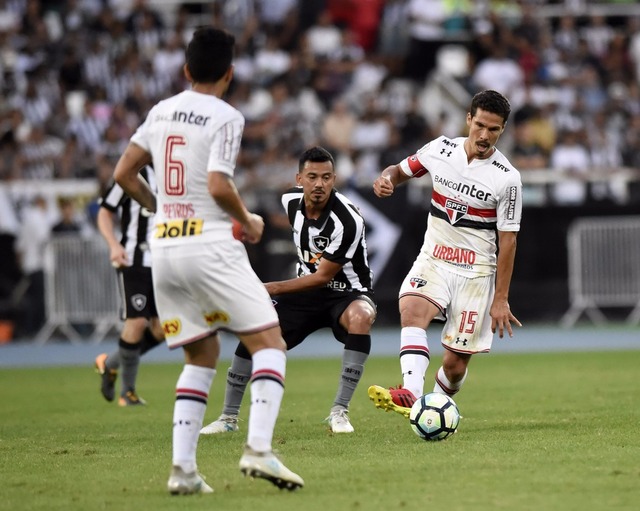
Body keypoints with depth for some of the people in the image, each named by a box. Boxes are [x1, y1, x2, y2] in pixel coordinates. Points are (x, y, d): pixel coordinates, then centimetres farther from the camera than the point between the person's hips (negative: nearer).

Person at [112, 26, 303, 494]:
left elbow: (124, 174, 14)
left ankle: (183, 468, 2)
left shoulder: (161, 112, 12)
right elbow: (218, 185, -17)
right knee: (269, 344, -2)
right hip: (211, 244, -6)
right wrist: (249, 222, -1)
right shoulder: (226, 117, -6)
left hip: (164, 249, 6)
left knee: (202, 357, 15)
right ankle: (259, 449, -20)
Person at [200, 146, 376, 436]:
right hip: (308, 289, 6)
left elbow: (322, 276, -23)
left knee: (360, 317, -38)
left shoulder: (347, 221, -28)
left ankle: (339, 411, -30)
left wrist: (271, 289, -23)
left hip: (347, 293, -6)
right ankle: (229, 417, 8)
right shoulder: (290, 201, -8)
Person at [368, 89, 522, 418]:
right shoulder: (441, 149, -1)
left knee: (456, 363, -3)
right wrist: (386, 178, -10)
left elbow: (508, 239, -7)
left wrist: (501, 299, -8)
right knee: (412, 309, -30)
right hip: (433, 259, 2)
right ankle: (411, 395, -46)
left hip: (475, 273, -2)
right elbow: (402, 169, 16)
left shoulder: (506, 178, -11)